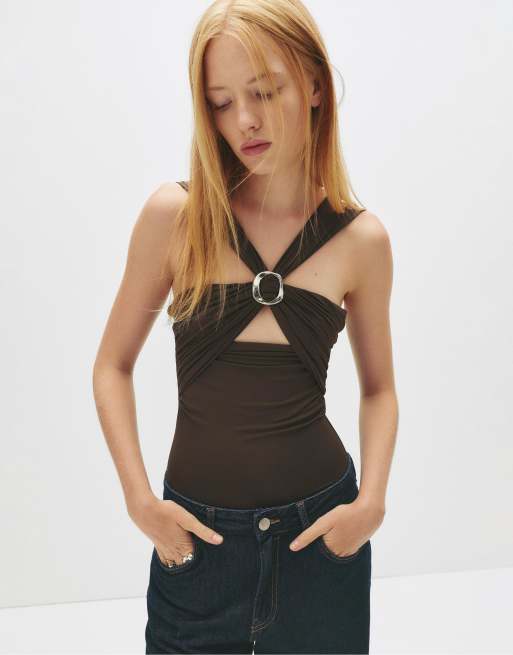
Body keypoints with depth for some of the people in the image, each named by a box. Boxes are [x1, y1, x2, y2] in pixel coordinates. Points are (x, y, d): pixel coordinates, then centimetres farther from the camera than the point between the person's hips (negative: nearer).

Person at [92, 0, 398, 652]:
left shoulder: (361, 238, -5)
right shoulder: (174, 215, -9)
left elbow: (378, 387, 6)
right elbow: (113, 366, 0)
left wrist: (372, 501, -7)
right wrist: (139, 498, -9)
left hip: (320, 530, 1)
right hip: (195, 531, -1)